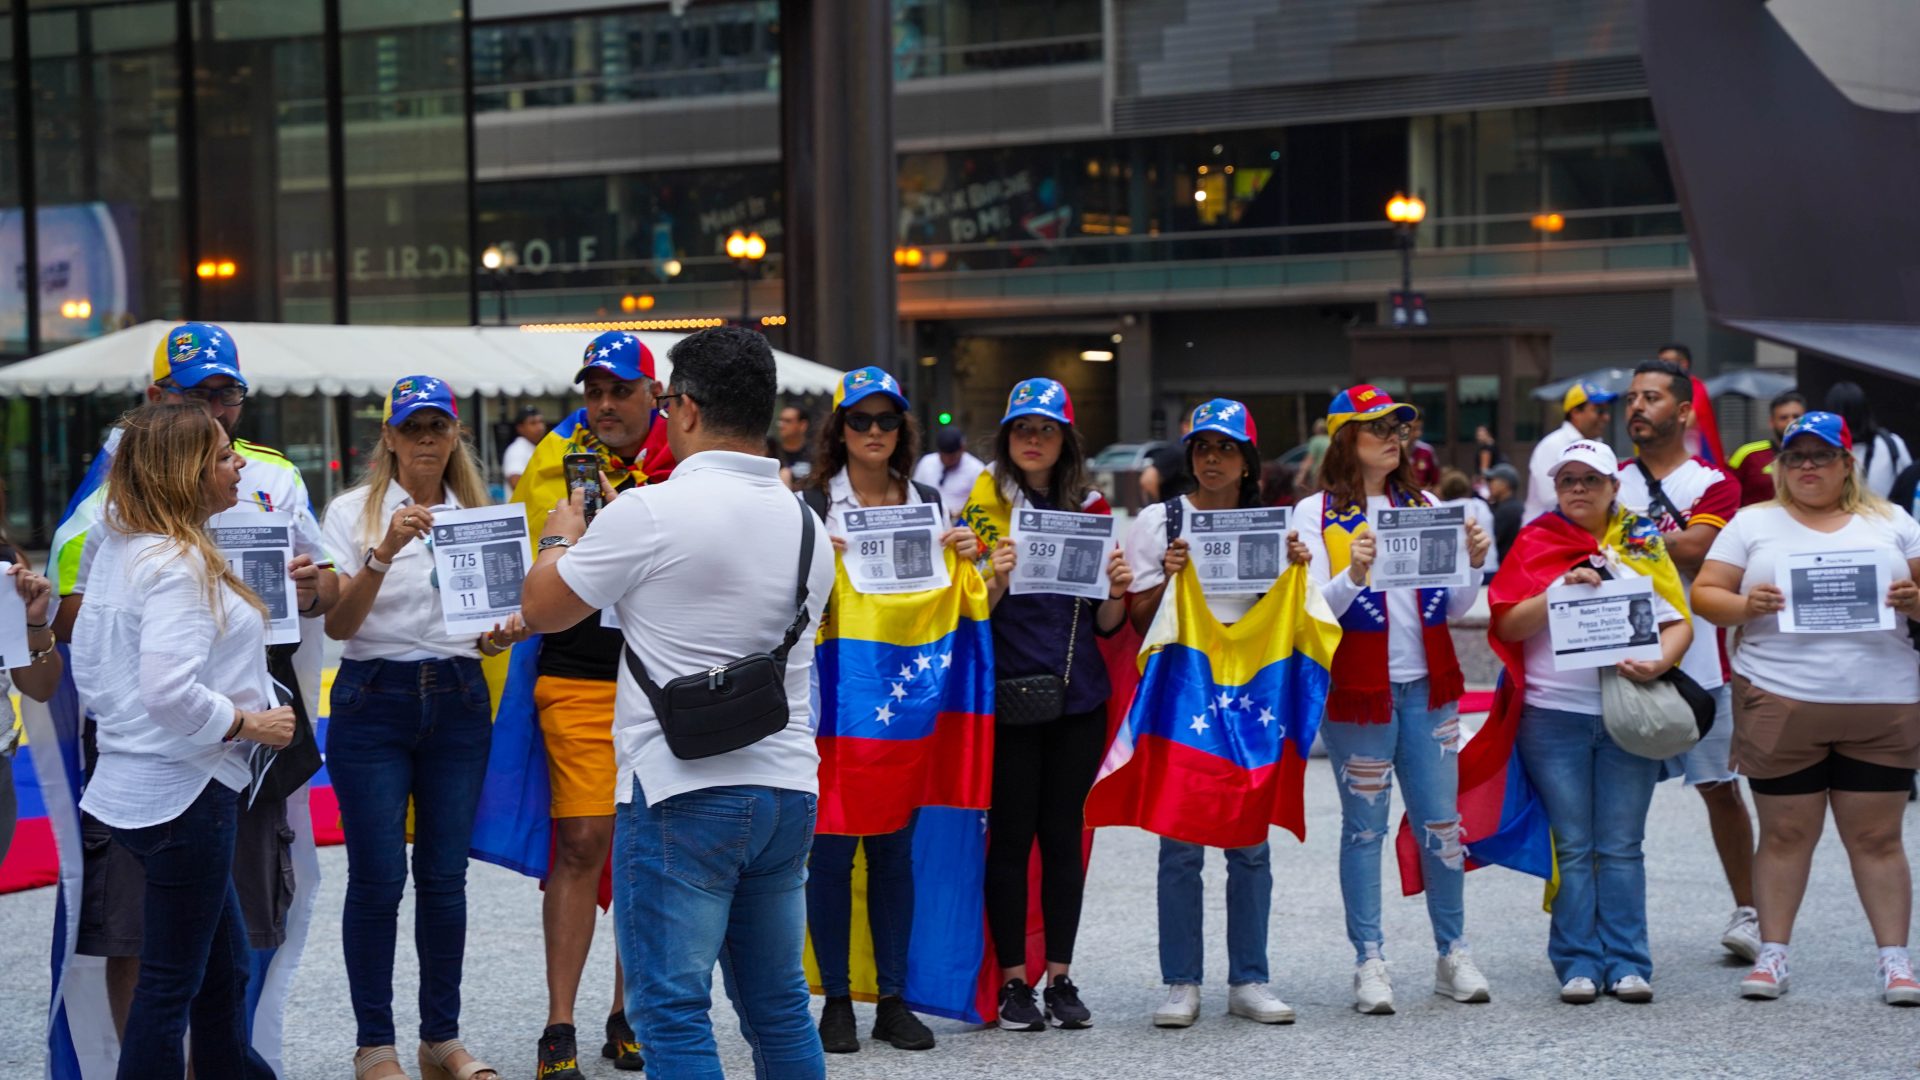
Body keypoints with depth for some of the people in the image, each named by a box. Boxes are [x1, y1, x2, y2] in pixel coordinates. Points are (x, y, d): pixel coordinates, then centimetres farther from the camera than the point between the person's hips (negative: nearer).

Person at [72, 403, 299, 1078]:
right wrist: (249, 724, -16)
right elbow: (169, 690, -29)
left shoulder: (119, 551, 10)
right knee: (172, 981, -1)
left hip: (133, 785, 10)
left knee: (224, 969, 20)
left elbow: (88, 672, 15)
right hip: (185, 790, -10)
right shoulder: (178, 562, -19)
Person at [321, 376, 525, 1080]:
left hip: (459, 701, 3)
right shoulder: (353, 511, -1)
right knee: (377, 878, -3)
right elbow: (337, 623, -9)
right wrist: (384, 552, -23)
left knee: (445, 876, 6)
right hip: (375, 700, -3)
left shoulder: (476, 514, 10)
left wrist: (500, 635, -8)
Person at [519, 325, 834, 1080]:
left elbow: (542, 609, -2)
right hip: (787, 787, 7)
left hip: (682, 795, -7)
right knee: (778, 1007, 15)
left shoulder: (650, 513, -13)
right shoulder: (805, 523, 8)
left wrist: (560, 540, 19)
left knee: (672, 1011, -3)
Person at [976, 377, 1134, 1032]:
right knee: (1010, 835, 0)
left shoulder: (1091, 511, 10)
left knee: (1065, 833, 7)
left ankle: (1060, 978, 14)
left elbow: (1106, 624, 13)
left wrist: (1118, 591, -7)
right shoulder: (984, 507, 0)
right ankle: (1013, 982, 6)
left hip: (1078, 699, 3)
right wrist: (997, 579, -21)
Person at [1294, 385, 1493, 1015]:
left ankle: (1453, 954, 14)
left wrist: (1473, 564, -6)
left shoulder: (1424, 506, 11)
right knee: (1364, 827, 1)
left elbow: (1454, 610, 11)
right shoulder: (1316, 513, -1)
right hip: (1357, 690, -4)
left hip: (1428, 686, 4)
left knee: (1441, 821, 4)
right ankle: (1369, 963, 7)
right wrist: (1354, 573, -26)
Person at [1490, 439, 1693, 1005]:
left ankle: (1627, 963, 7)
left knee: (1621, 846, 3)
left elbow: (1679, 622, 3)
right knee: (1572, 846, 2)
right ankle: (1578, 963, 6)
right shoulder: (1535, 542, 7)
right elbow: (1508, 625, -2)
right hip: (1554, 715, 0)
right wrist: (1561, 592, -15)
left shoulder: (1641, 543, 8)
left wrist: (1658, 662, -16)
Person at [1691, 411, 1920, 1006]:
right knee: (1785, 834, 3)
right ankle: (1772, 954, 11)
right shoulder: (1753, 524, 10)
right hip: (1780, 704, -1)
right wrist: (1746, 606, -14)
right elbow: (1704, 593, 5)